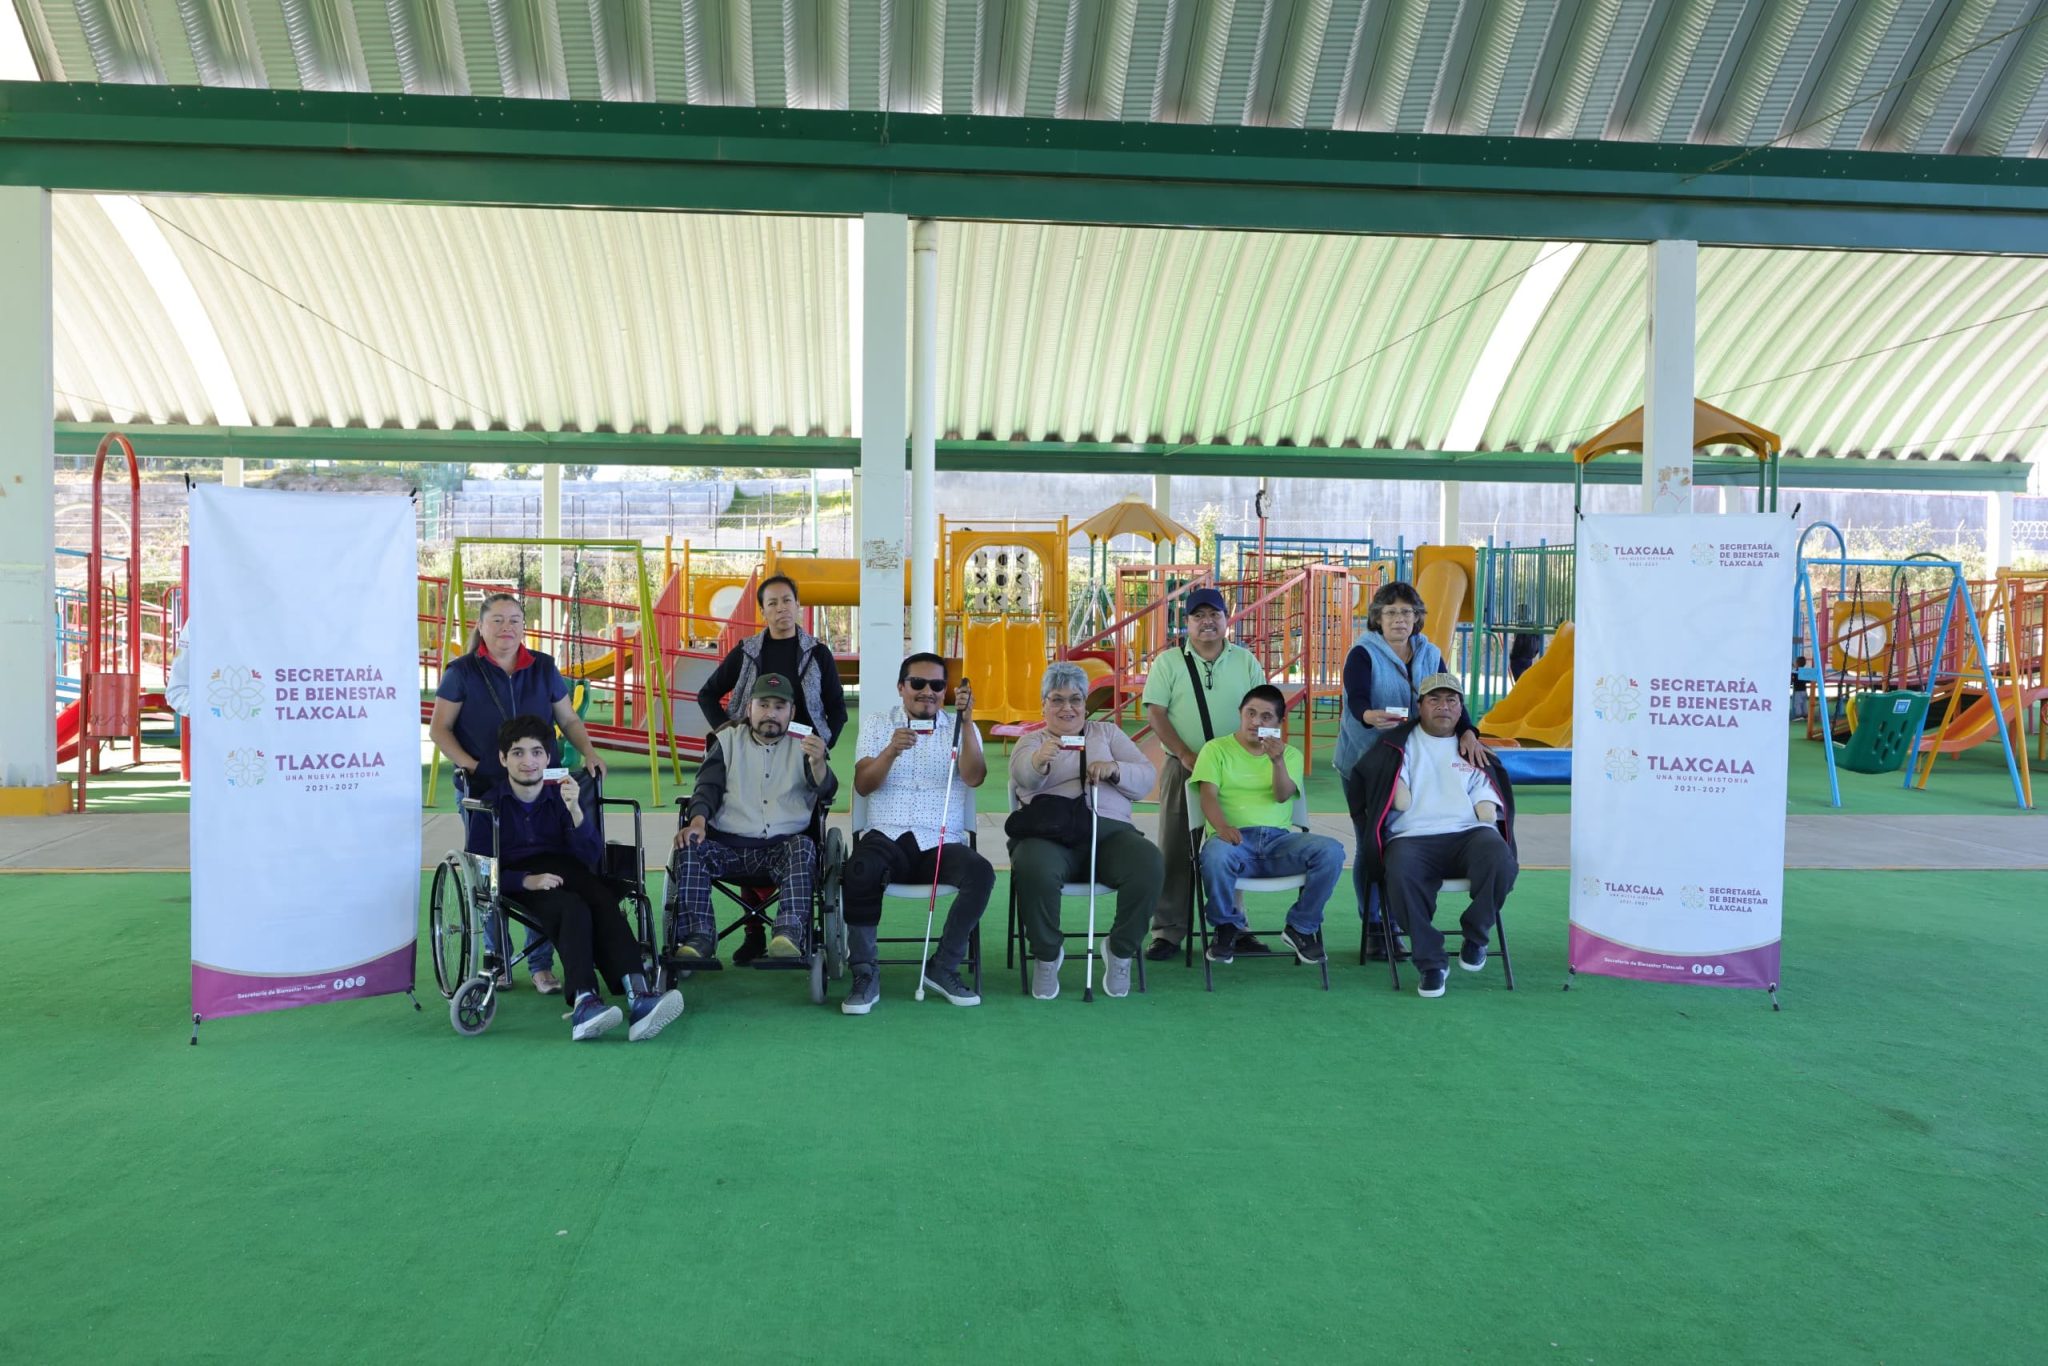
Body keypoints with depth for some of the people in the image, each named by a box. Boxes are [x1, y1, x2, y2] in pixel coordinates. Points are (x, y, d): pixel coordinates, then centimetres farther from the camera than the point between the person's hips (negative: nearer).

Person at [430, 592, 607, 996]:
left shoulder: (544, 669, 9)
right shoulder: (462, 672, 1)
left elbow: (568, 719, 17)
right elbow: (439, 728, 2)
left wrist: (589, 752, 0)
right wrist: (471, 766, -12)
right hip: (484, 789, -2)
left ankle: (541, 964, 8)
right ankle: (495, 959, 20)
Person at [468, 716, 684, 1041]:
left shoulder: (561, 796, 14)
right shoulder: (490, 805, 7)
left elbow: (591, 855, 1)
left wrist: (575, 810, -16)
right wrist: (527, 880, -20)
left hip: (566, 871, 2)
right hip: (518, 880, -2)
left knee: (604, 902, -32)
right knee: (573, 909, -35)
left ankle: (636, 995, -51)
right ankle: (583, 1002, -55)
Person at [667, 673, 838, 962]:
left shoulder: (804, 746, 13)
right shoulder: (728, 740, 19)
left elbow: (825, 792, -4)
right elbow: (708, 786, 6)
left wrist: (818, 762, -28)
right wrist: (697, 820, -16)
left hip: (784, 847, -1)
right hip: (727, 844, 2)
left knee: (804, 848, -33)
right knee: (689, 848, -27)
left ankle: (790, 932, -45)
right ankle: (699, 935, -27)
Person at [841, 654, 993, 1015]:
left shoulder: (959, 727, 14)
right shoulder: (877, 721, 14)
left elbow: (974, 778, -5)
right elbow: (862, 785, 2)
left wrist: (966, 721, -16)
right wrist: (891, 752, -17)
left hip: (942, 843, 1)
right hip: (887, 836, -1)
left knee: (981, 873, -30)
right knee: (858, 871, -34)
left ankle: (943, 967, -12)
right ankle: (864, 974, -20)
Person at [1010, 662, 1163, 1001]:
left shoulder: (1108, 732, 24)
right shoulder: (1032, 741, 18)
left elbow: (1146, 778, 13)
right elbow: (1022, 776, -8)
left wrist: (1114, 769, -9)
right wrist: (1039, 758, -32)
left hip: (1108, 829, 2)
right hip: (1049, 832, -1)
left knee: (1149, 867, -30)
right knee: (1034, 870, -37)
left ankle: (1121, 950, -5)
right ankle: (1047, 954, -9)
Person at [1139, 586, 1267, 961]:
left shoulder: (1245, 661, 8)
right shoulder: (1169, 661, 2)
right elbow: (1155, 712, -4)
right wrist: (1187, 755, -12)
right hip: (1183, 768, -2)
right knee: (1175, 849, 0)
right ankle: (1168, 932, 5)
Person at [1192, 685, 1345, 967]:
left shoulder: (1290, 754, 18)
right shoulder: (1216, 749, 12)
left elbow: (1283, 795, 0)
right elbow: (1208, 795, -2)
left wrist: (1278, 761, -20)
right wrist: (1221, 826, -24)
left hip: (1278, 839, 2)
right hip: (1236, 838, -2)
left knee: (1331, 851, -26)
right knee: (1215, 855, -39)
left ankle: (1301, 927, -2)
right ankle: (1228, 927, -7)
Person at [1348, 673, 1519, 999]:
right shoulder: (1399, 744, 19)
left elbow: (1488, 807, 14)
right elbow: (1401, 802, 10)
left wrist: (1487, 809, -1)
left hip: (1468, 834, 2)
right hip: (1413, 838, -2)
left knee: (1500, 861, -34)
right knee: (1400, 874, -37)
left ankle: (1475, 935, -7)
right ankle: (1431, 962, -23)